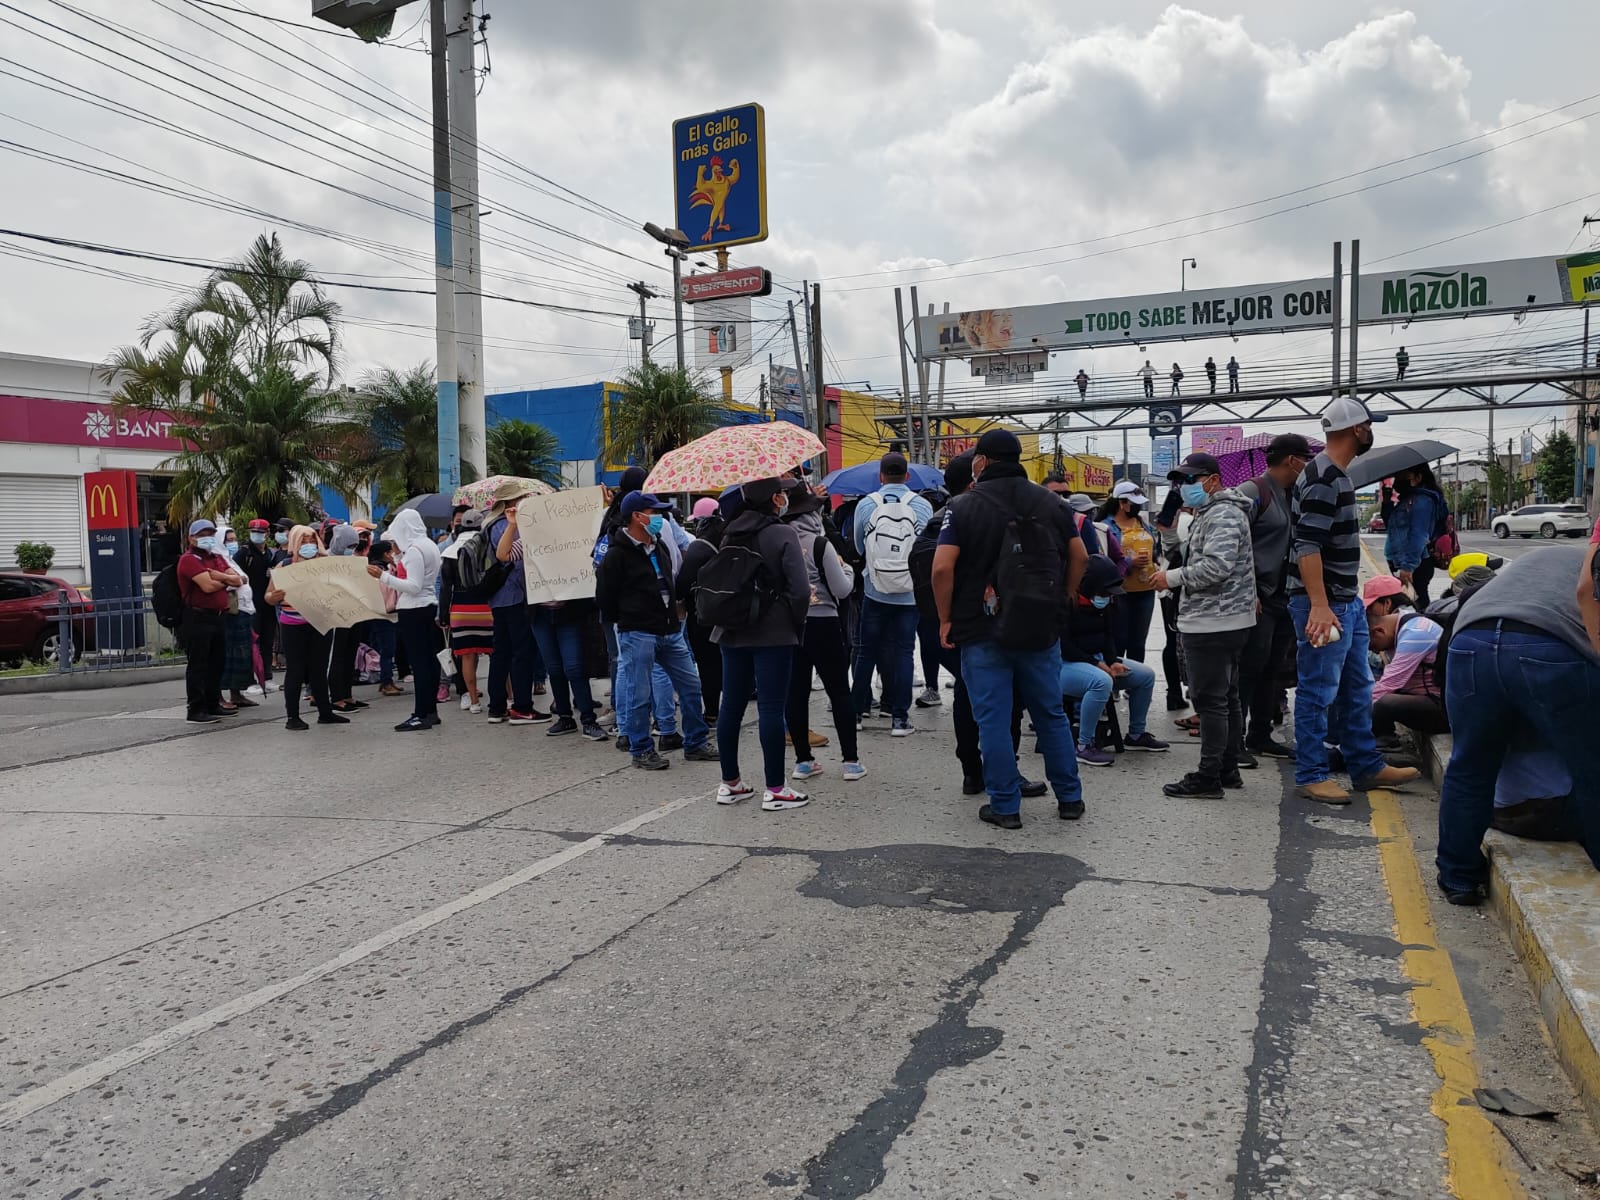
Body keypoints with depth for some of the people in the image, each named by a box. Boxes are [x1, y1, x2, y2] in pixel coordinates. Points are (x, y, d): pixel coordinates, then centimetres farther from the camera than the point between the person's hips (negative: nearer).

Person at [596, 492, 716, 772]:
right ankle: (642, 751, 13)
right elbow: (604, 597, -8)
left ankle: (696, 744, 20)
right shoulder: (617, 554, -11)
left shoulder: (659, 547, 14)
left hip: (670, 631, 8)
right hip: (637, 635, -8)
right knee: (639, 695, 0)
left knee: (691, 686, 9)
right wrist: (626, 622, -1)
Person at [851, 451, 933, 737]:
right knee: (903, 652, 5)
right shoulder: (923, 506, -4)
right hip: (910, 593, 0)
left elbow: (859, 548, 7)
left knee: (866, 651, 12)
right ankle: (899, 717, 5)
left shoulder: (866, 505, -4)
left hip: (876, 593, 0)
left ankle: (859, 710, 18)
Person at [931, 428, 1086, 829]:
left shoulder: (964, 506, -8)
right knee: (1051, 714, 15)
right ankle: (1070, 798, 22)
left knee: (993, 721, 4)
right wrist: (1063, 600, 18)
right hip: (1040, 630, 4)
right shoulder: (1050, 502, 6)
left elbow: (942, 568, -16)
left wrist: (946, 619, -5)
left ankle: (1005, 806, 9)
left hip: (982, 631, -4)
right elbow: (1079, 556, 10)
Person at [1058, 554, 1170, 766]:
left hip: (1097, 660, 9)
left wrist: (1112, 661, -4)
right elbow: (1063, 646, -21)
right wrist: (1097, 663, -21)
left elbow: (1109, 635, 16)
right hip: (1064, 663, -9)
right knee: (1101, 681, -38)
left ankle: (1136, 735, 19)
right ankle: (1084, 747, -29)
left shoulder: (1103, 602, 9)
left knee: (1146, 676, 3)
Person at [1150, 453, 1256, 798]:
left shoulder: (1221, 514, -14)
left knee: (1210, 701, -7)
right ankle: (1228, 769, 24)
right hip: (1227, 621, 11)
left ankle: (1208, 778, -3)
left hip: (1212, 624, -11)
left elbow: (1216, 566, -25)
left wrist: (1173, 577, -15)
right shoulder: (1212, 512, 21)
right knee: (1227, 698, 15)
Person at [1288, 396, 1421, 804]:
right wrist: (1319, 606, -31)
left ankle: (1366, 766, 28)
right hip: (1324, 605, -11)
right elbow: (1307, 546, -25)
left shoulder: (1336, 476, 15)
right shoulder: (1322, 480, -18)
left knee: (1357, 690, 17)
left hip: (1347, 602, 11)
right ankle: (1310, 776, 8)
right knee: (1317, 693, -2)